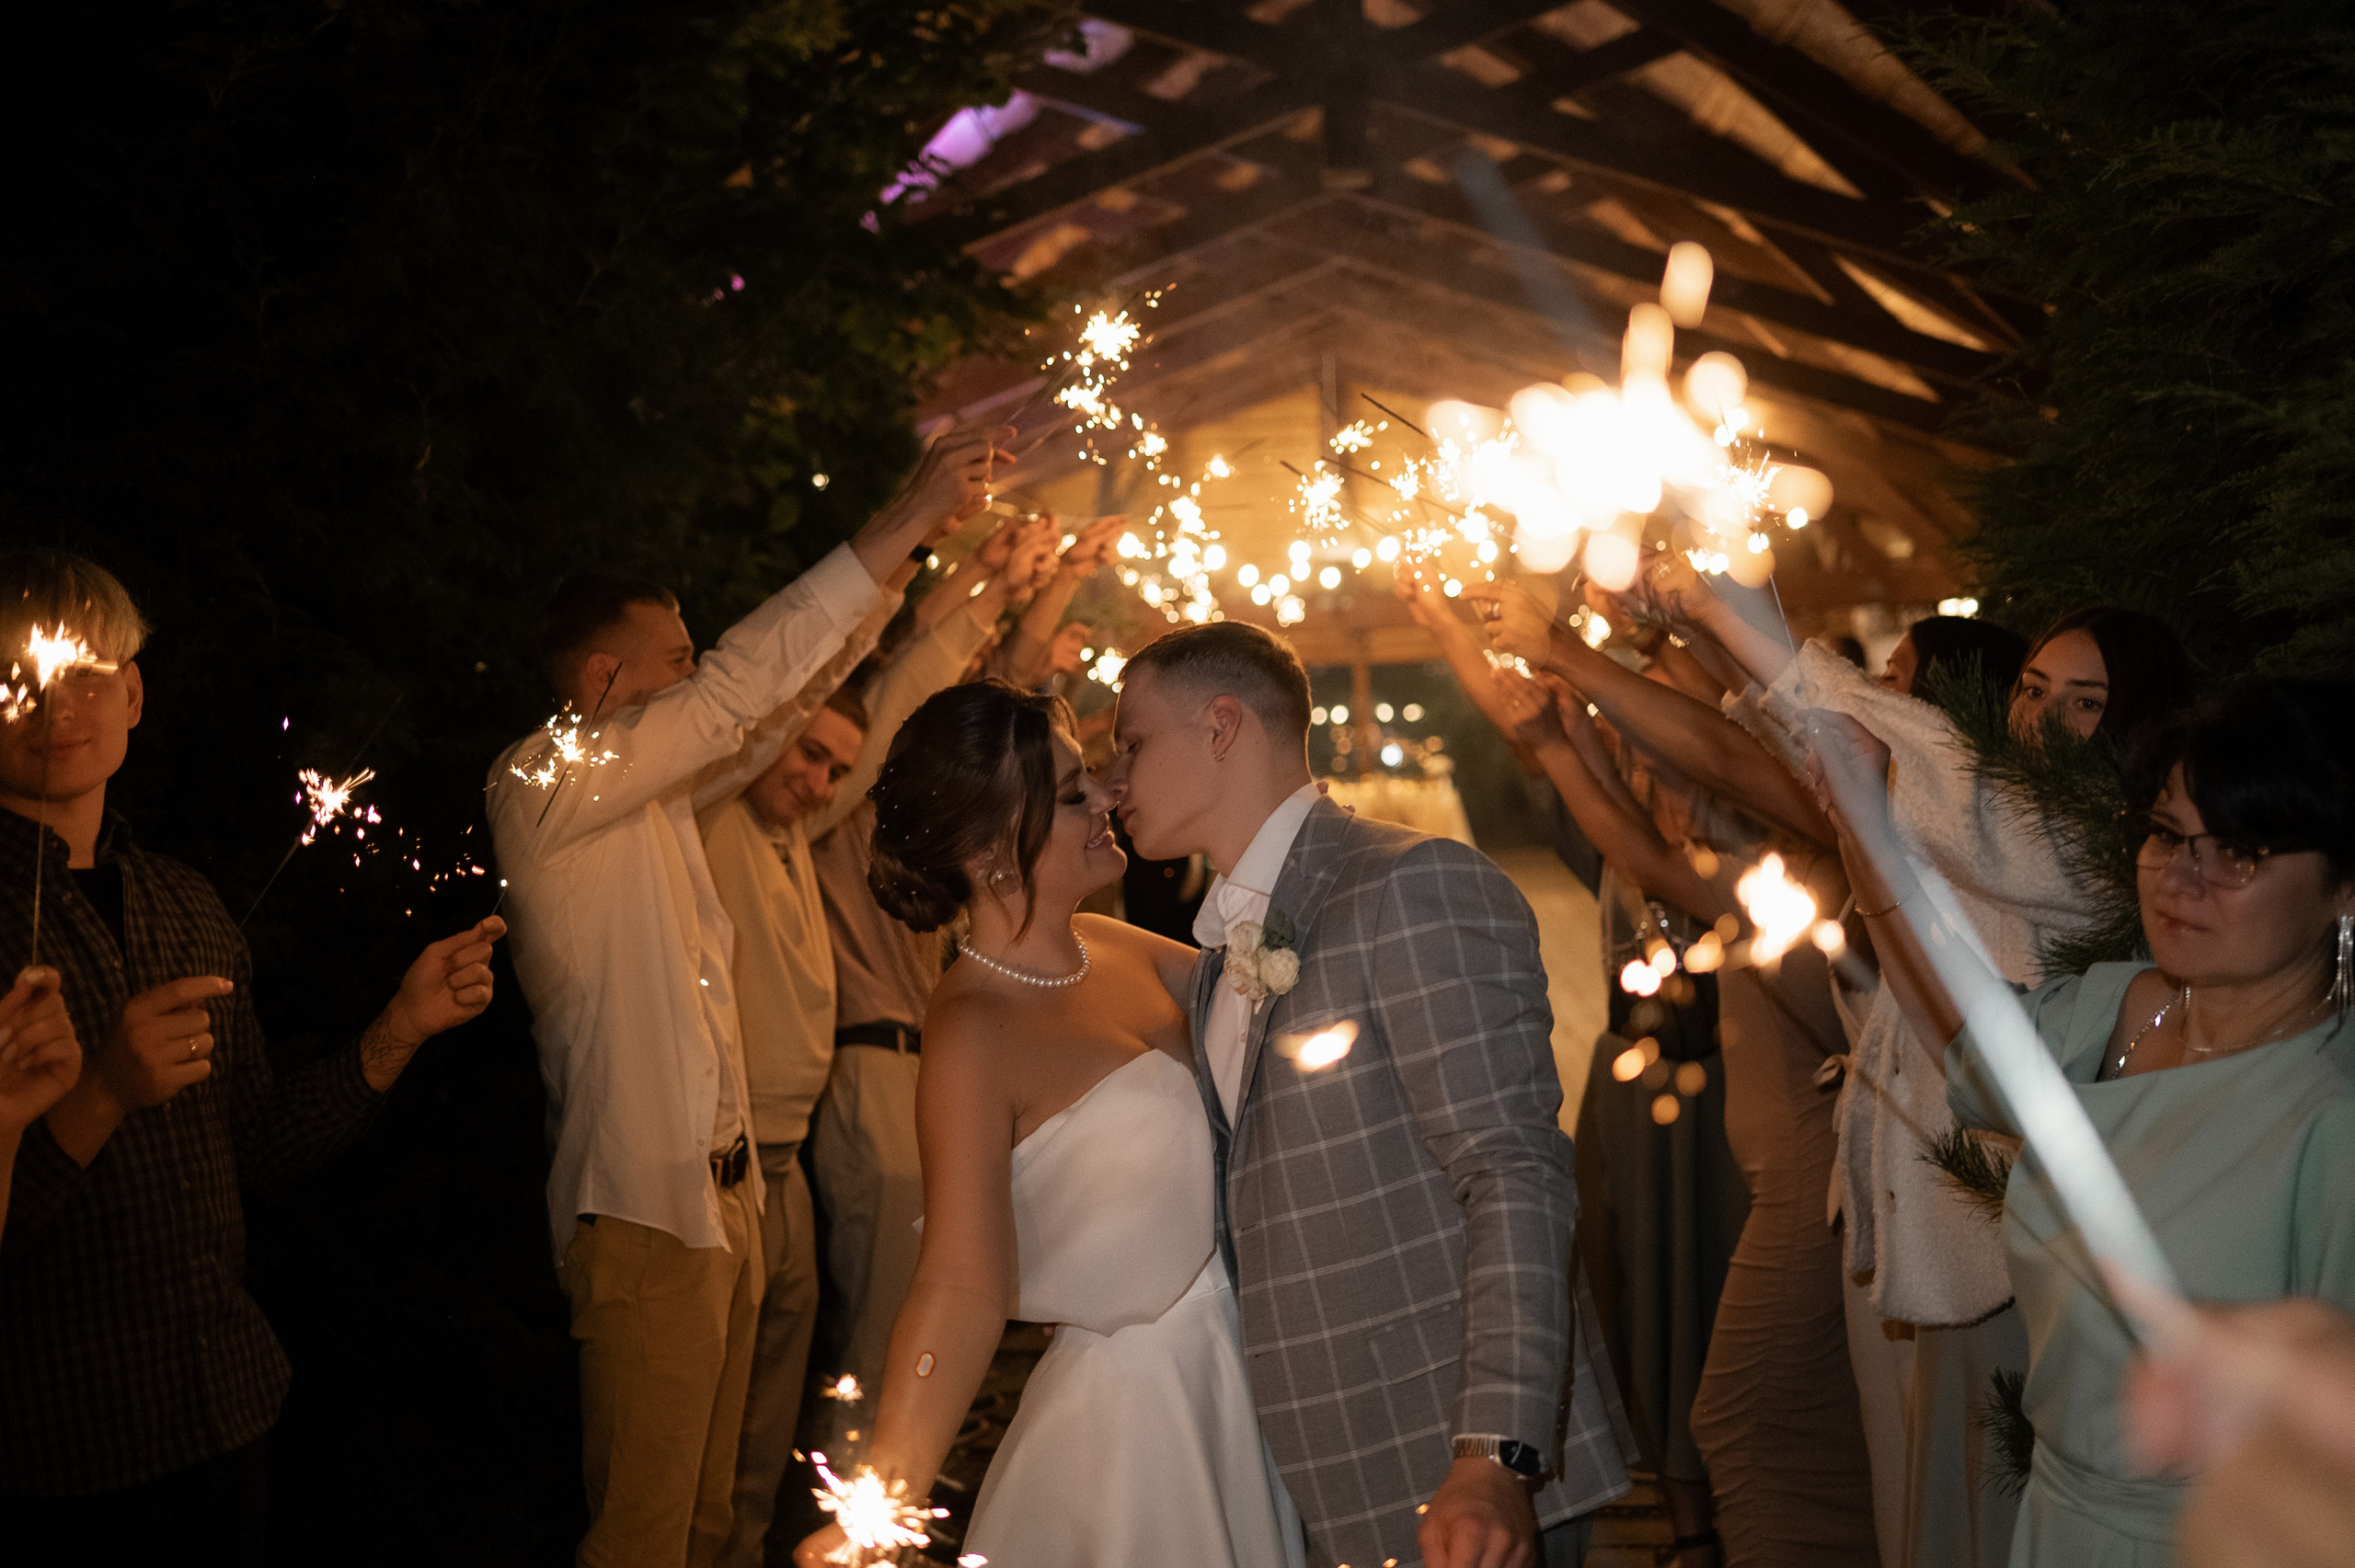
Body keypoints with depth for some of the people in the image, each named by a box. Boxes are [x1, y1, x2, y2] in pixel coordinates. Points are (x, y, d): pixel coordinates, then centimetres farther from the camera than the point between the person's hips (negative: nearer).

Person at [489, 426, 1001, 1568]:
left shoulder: (653, 785, 12)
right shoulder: (541, 783, -13)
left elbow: (779, 708, 16)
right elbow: (742, 687, -21)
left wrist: (906, 546, 7)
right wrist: (898, 524, -20)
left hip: (719, 1192, 9)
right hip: (643, 1210, -9)